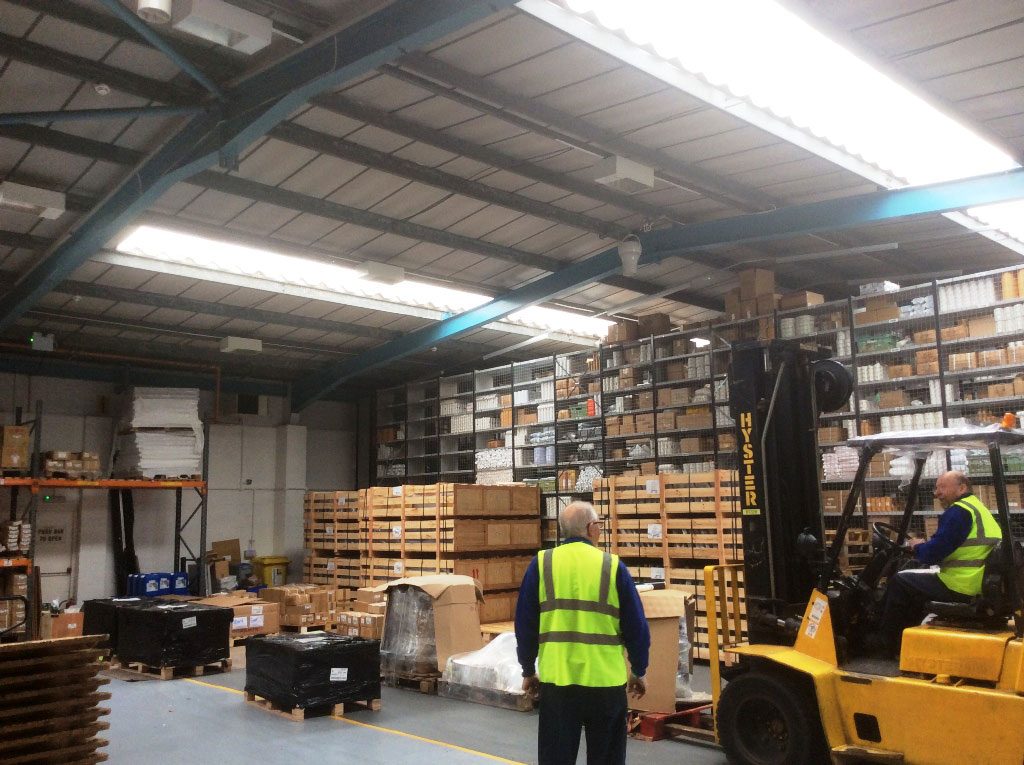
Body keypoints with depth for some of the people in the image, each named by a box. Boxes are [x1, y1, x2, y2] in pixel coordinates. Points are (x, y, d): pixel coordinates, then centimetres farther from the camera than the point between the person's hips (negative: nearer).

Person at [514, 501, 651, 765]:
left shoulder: (542, 563, 0)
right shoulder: (612, 565, -3)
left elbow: (525, 623, 3)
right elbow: (636, 626, 1)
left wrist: (528, 671, 15)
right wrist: (639, 672, 14)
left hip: (557, 680, 1)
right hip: (606, 681, 0)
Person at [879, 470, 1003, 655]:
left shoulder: (959, 511, -14)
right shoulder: (979, 508, 18)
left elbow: (933, 554, -17)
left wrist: (918, 547, 3)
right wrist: (925, 546, 14)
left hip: (961, 587, -10)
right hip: (981, 585, 10)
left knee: (899, 582, 3)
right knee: (915, 577, 26)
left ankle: (889, 644, 11)